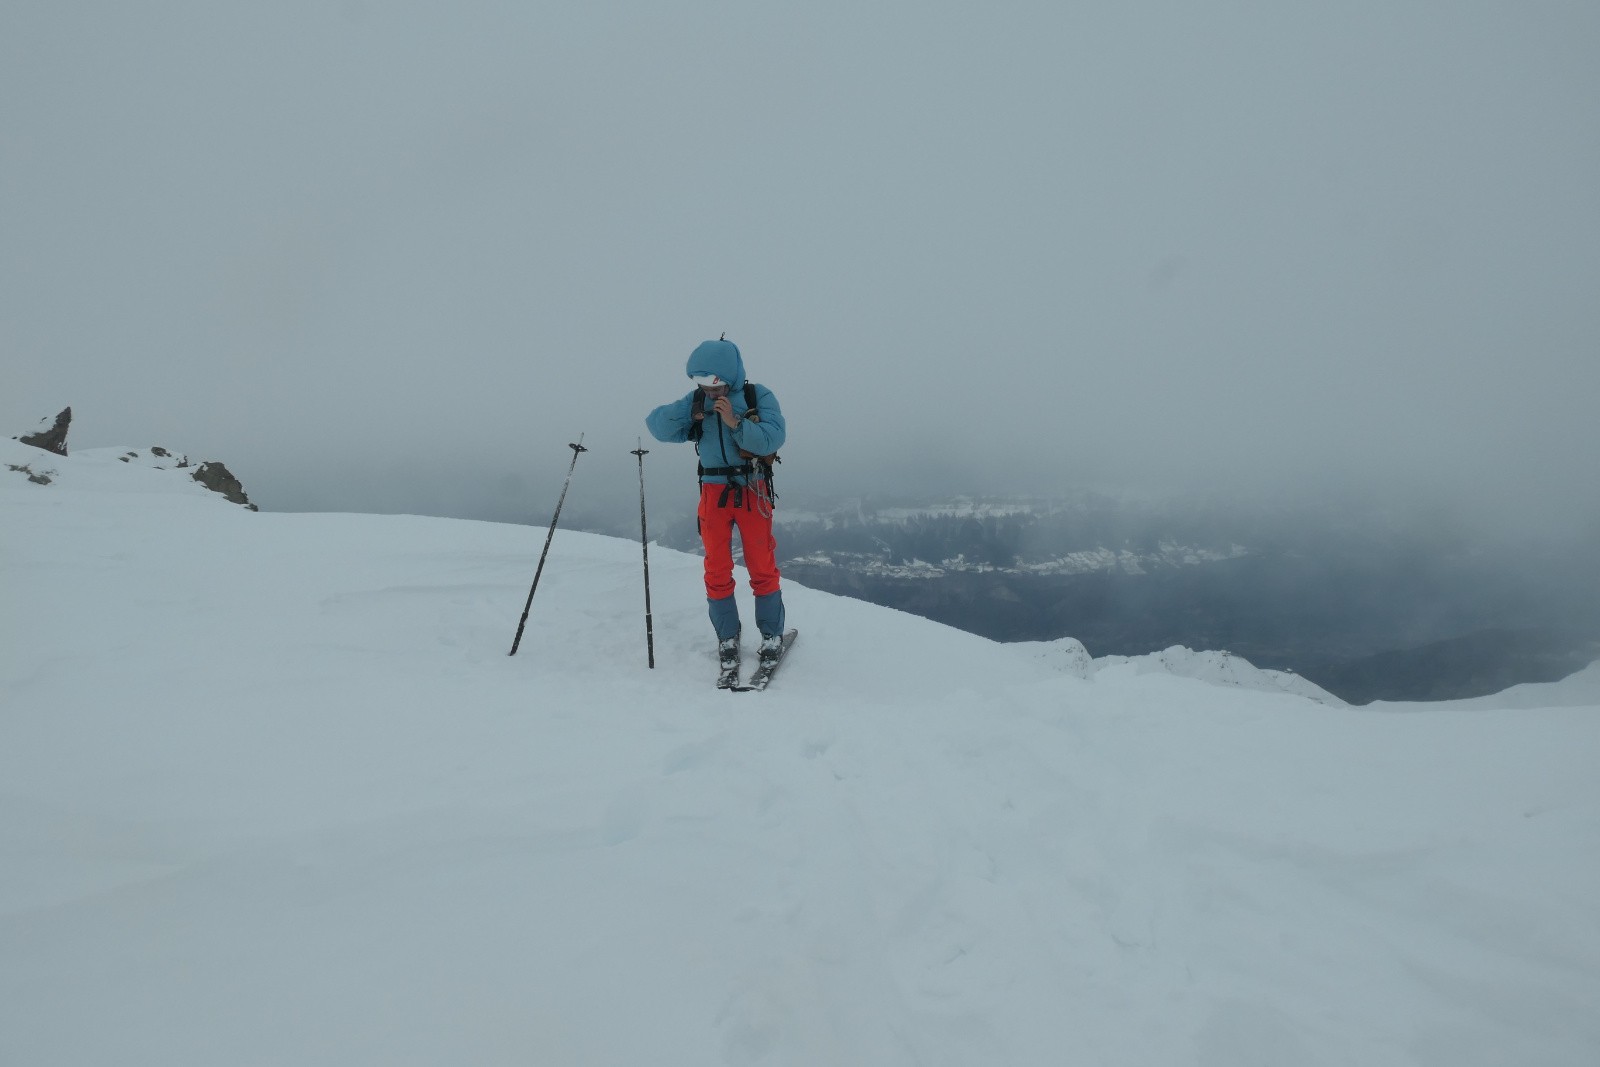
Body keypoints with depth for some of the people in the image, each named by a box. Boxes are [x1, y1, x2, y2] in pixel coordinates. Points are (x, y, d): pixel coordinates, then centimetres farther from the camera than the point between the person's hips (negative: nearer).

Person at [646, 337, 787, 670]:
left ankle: (772, 633, 18)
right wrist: (688, 411, -14)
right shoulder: (697, 402, 6)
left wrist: (736, 423, -23)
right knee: (717, 569, 4)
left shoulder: (758, 396, -3)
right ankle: (727, 637, 18)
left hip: (752, 490, -2)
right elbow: (657, 426, 0)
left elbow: (773, 438, -14)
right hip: (714, 492, 3)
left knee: (762, 567, 3)